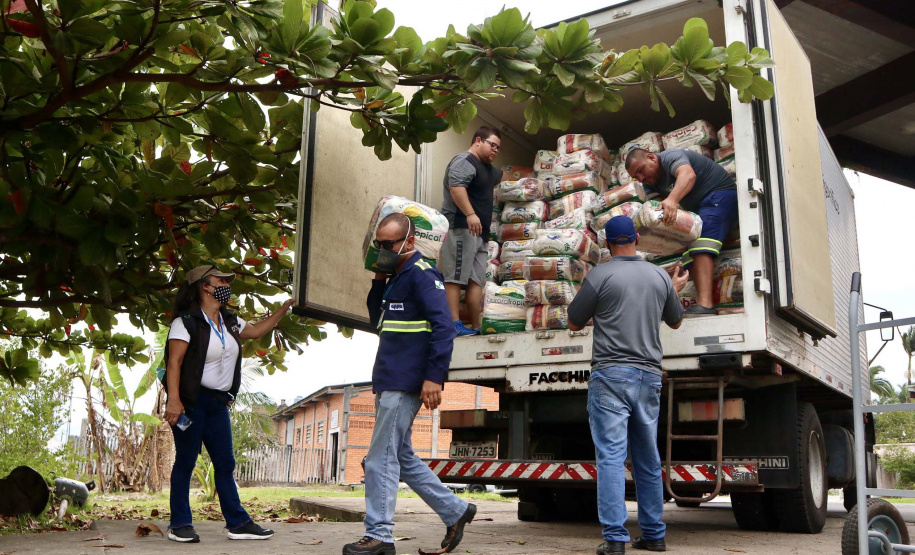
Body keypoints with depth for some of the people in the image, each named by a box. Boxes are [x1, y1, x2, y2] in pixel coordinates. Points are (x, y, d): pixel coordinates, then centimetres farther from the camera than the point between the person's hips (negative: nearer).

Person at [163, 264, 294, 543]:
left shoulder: (230, 322, 13)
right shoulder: (186, 322, -10)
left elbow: (256, 330, 28)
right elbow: (174, 363, -16)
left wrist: (284, 308, 24)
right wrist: (173, 399, -25)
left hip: (218, 402, 7)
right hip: (191, 401, -7)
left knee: (225, 463, 6)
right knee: (186, 461, 0)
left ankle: (238, 523, 9)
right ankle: (180, 525, 10)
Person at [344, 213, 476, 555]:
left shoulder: (421, 274, -11)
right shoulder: (395, 277, 18)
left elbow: (443, 327, -19)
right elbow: (378, 320, 25)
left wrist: (434, 376, -25)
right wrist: (379, 281, 11)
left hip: (405, 384, -10)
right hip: (390, 383, 10)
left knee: (380, 460, -6)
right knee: (402, 457, 15)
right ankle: (455, 510, 24)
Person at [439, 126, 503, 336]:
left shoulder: (487, 168, 28)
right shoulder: (464, 161, -5)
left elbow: (499, 175, 52)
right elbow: (456, 187, -22)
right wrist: (470, 214, -31)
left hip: (477, 232, 10)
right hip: (460, 227, -10)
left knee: (476, 279, 5)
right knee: (455, 277, -13)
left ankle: (476, 326, 4)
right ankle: (454, 324, -18)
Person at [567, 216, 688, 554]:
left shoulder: (600, 275, -6)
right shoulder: (660, 277, 9)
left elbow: (574, 322, 1)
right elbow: (675, 321, 24)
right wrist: (675, 290, 41)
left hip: (611, 374, -5)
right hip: (649, 376, 5)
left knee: (611, 457, -5)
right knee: (648, 460, 14)